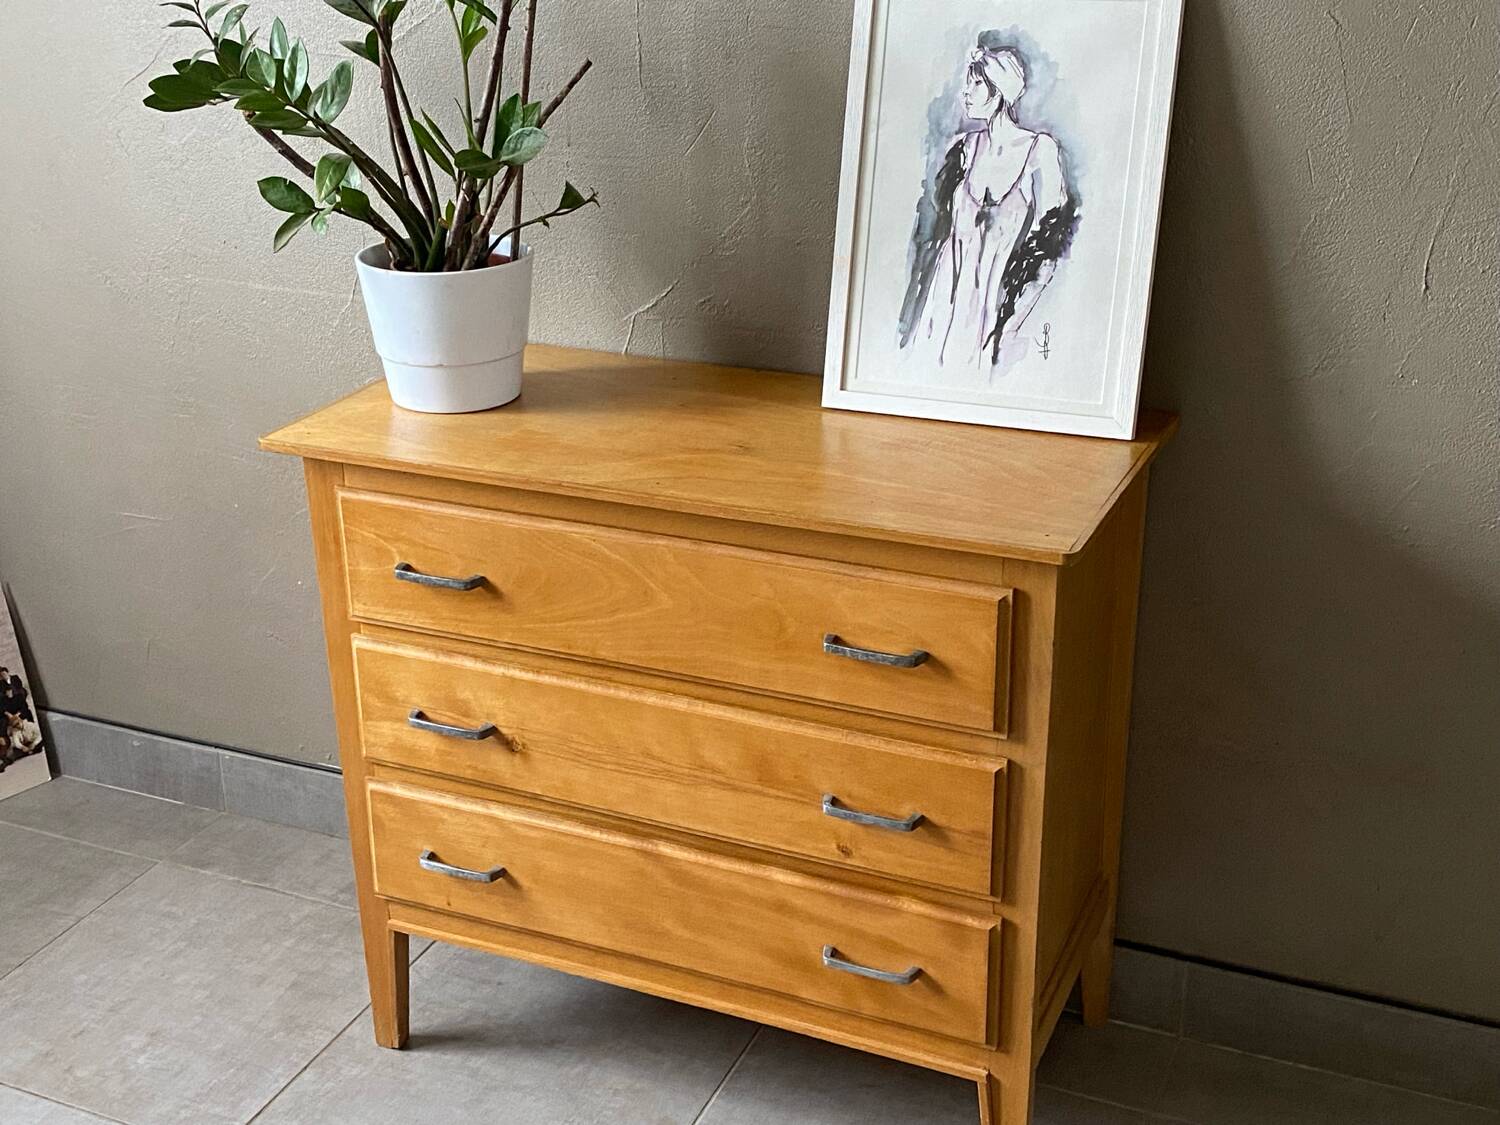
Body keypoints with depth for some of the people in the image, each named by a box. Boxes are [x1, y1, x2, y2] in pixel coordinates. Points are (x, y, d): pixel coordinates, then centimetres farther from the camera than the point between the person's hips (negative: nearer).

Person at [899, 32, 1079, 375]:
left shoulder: (1040, 149, -6)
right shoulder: (964, 146, 7)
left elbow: (1047, 247, -7)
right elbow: (932, 225, 12)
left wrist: (1007, 326, -13)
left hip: (998, 294, -4)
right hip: (949, 285, 4)